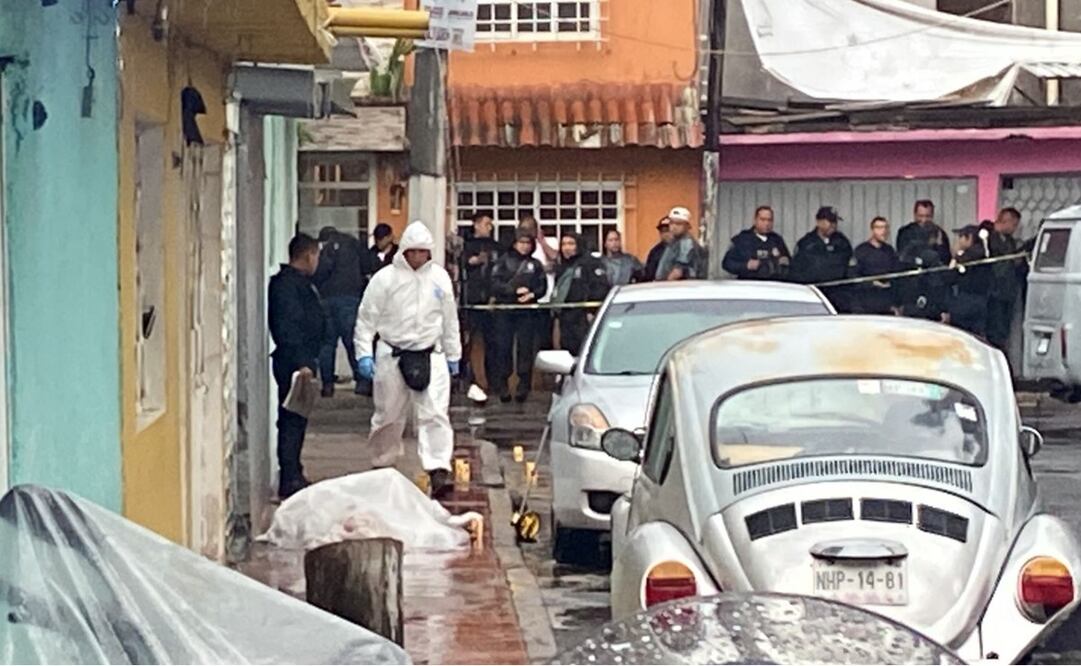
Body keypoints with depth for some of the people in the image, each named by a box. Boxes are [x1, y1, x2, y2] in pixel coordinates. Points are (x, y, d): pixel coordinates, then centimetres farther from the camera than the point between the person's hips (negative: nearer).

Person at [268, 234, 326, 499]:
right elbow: (288, 327, -23)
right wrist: (301, 362, -26)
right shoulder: (287, 285, -16)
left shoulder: (299, 283, 17)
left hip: (301, 363, 10)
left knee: (295, 420, 15)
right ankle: (290, 480, -7)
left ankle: (293, 475, 22)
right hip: (293, 365, -10)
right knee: (293, 420, -8)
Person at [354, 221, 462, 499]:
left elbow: (450, 319, 14)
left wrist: (453, 355, 16)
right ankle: (382, 466, 28)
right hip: (392, 356, -2)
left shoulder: (439, 278, 5)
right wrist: (364, 353, -11)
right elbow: (367, 318, -3)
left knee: (435, 413, -10)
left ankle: (439, 470, -15)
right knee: (388, 415, 10)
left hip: (430, 355, 2)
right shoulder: (385, 278, -6)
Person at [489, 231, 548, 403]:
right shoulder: (504, 261, 8)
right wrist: (515, 290, -14)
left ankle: (523, 386, 2)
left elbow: (542, 286, 8)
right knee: (503, 347, -2)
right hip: (505, 310, -1)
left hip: (527, 313, 1)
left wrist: (532, 294, -12)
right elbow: (496, 284, -2)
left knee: (526, 348, -2)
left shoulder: (535, 265, 14)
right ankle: (502, 386, 1)